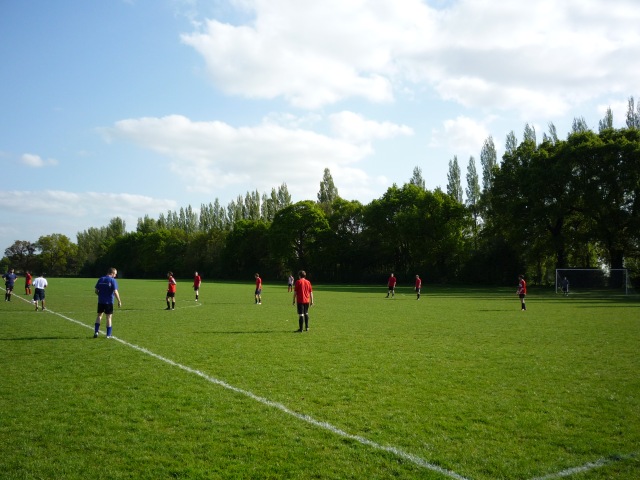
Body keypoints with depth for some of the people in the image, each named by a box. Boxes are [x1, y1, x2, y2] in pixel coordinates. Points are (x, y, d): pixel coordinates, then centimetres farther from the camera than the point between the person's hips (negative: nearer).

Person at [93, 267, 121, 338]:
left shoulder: (100, 279, 5)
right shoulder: (113, 280, -10)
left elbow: (96, 291, 7)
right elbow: (115, 292, -16)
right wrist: (119, 301, -9)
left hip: (100, 301, 4)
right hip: (109, 302, -4)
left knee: (99, 315, 17)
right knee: (109, 317, 5)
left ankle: (96, 331, 8)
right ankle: (108, 335, 8)